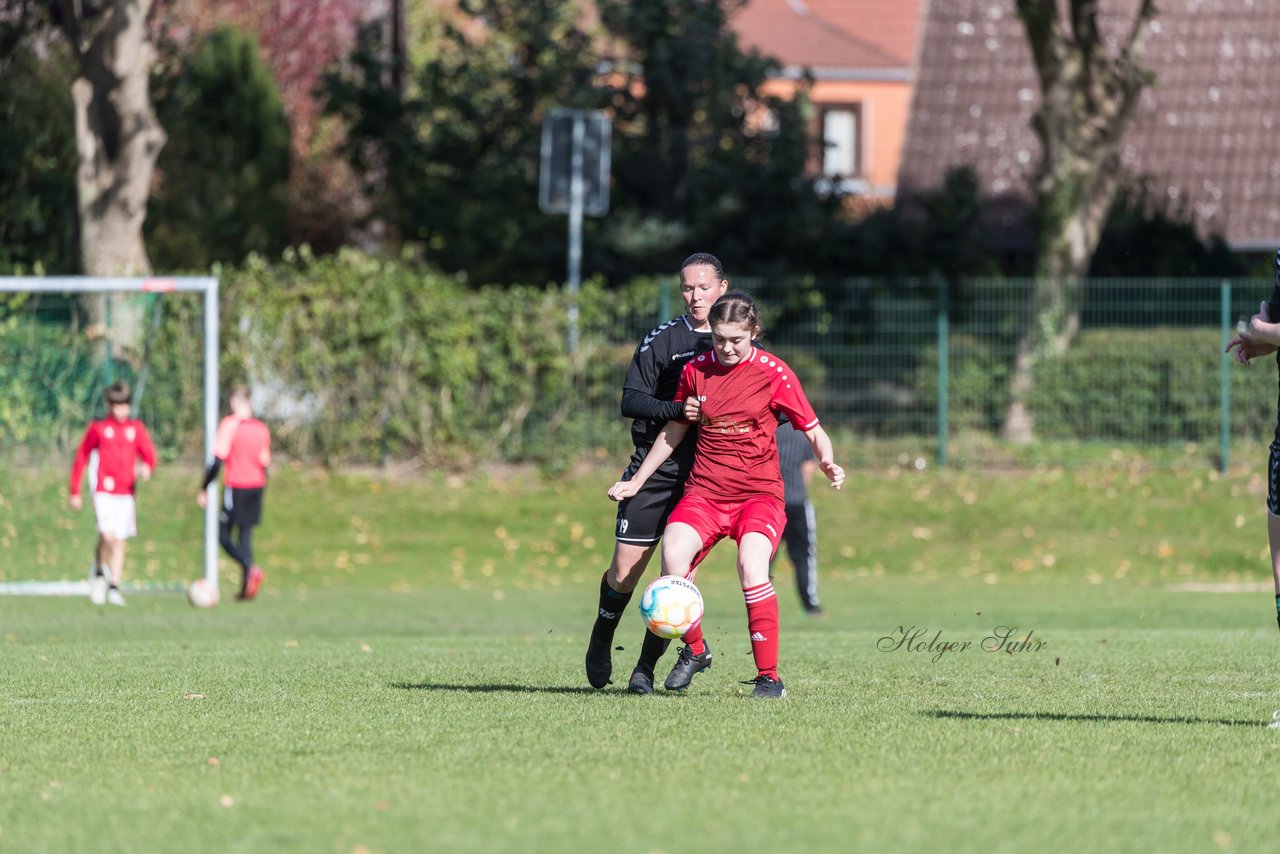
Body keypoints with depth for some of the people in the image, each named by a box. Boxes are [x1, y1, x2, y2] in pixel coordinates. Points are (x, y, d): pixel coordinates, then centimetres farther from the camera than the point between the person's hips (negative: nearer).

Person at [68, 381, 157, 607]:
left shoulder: (136, 428, 9)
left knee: (120, 541, 5)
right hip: (104, 492, -3)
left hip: (127, 492, 3)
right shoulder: (97, 427, 2)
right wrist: (74, 493, 8)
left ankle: (114, 588, 12)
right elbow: (80, 458, 8)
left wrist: (147, 468, -22)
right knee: (107, 536, -18)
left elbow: (149, 454, 4)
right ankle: (99, 572, 8)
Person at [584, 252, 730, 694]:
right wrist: (678, 410, -21)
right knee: (624, 573, -1)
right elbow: (631, 401, -5)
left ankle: (646, 669, 0)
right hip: (655, 470, -1)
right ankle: (601, 640, 28)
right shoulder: (663, 339, 1)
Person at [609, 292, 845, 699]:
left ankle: (769, 676, -17)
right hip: (704, 492, 3)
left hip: (760, 493, -3)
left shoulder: (773, 373, -3)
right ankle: (694, 649, 0)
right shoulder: (695, 370, 6)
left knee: (751, 565, -29)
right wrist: (636, 480, 22)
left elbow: (812, 430, 3)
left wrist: (828, 463, -18)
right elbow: (674, 430, 20)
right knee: (673, 554, -25)